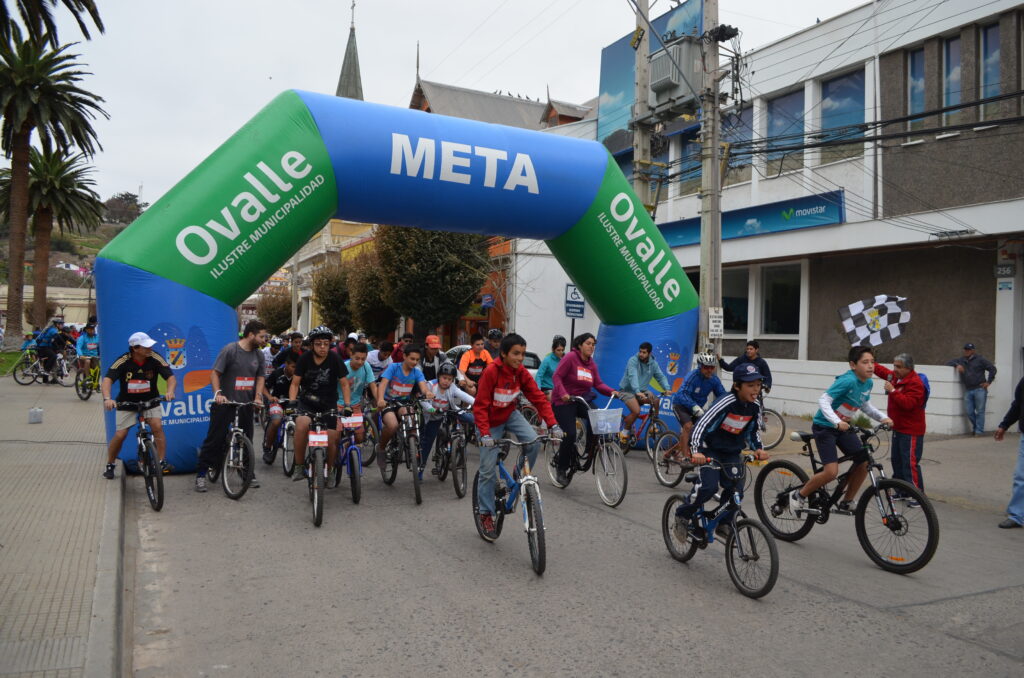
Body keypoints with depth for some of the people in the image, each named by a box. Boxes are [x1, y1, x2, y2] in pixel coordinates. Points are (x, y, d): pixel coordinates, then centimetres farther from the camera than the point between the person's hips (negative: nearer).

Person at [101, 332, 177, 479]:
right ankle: (109, 465, 19)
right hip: (127, 402, -1)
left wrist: (170, 391, -42)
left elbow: (171, 377, -21)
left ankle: (162, 462, -9)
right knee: (120, 435, -5)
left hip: (150, 400, 1)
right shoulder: (123, 361, -22)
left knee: (157, 427, -20)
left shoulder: (155, 359, -18)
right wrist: (107, 398, -49)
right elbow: (107, 380, -31)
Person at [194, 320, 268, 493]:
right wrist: (217, 393, -23)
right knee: (214, 439, -1)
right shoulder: (230, 350, -10)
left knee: (246, 440, 12)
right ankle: (201, 474, 7)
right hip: (225, 404, -5)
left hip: (246, 405, 5)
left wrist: (258, 396, -5)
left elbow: (260, 378, 10)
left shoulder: (259, 355, 7)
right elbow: (215, 373, -10)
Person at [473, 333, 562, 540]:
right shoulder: (491, 372, -27)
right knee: (488, 470, -4)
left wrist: (553, 425, -25)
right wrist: (485, 434, -37)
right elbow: (480, 406, -27)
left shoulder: (522, 373, -12)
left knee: (533, 441, -24)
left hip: (510, 415, 4)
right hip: (490, 421, -4)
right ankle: (486, 514, 12)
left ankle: (520, 476, 3)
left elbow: (539, 398, -13)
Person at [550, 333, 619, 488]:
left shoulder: (592, 364, 7)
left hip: (582, 399, 5)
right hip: (564, 401, -5)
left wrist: (611, 392, -16)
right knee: (570, 435, -16)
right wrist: (563, 393, -33)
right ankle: (561, 470, 3)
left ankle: (590, 451, -9)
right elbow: (556, 376, -17)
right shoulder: (570, 357, -11)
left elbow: (598, 384, 2)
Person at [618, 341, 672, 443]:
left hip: (642, 390, 5)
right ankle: (624, 432, -4)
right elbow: (633, 377, -30)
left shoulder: (653, 363, 1)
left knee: (656, 401, -21)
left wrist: (667, 388, -24)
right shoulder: (633, 360, -17)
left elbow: (661, 377, -5)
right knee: (636, 411, -26)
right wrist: (637, 392, -44)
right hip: (627, 390, -5)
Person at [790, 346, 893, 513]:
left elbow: (865, 405, 18)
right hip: (825, 426, -8)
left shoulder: (868, 383, 1)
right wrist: (837, 422, -40)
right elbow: (824, 401, -28)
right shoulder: (847, 380, -24)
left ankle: (847, 501, 18)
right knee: (831, 472, -17)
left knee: (864, 462, -1)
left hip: (843, 427, 8)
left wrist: (883, 418, 3)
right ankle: (798, 495, 4)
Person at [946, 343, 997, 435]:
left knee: (980, 411, -3)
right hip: (968, 390, 4)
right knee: (969, 412, 4)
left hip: (979, 389, -4)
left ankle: (979, 431, 1)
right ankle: (975, 427, 24)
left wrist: (988, 382, -2)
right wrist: (957, 365, -4)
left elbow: (992, 368, 3)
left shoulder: (980, 360, 1)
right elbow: (948, 363, 15)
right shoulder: (961, 360, 14)